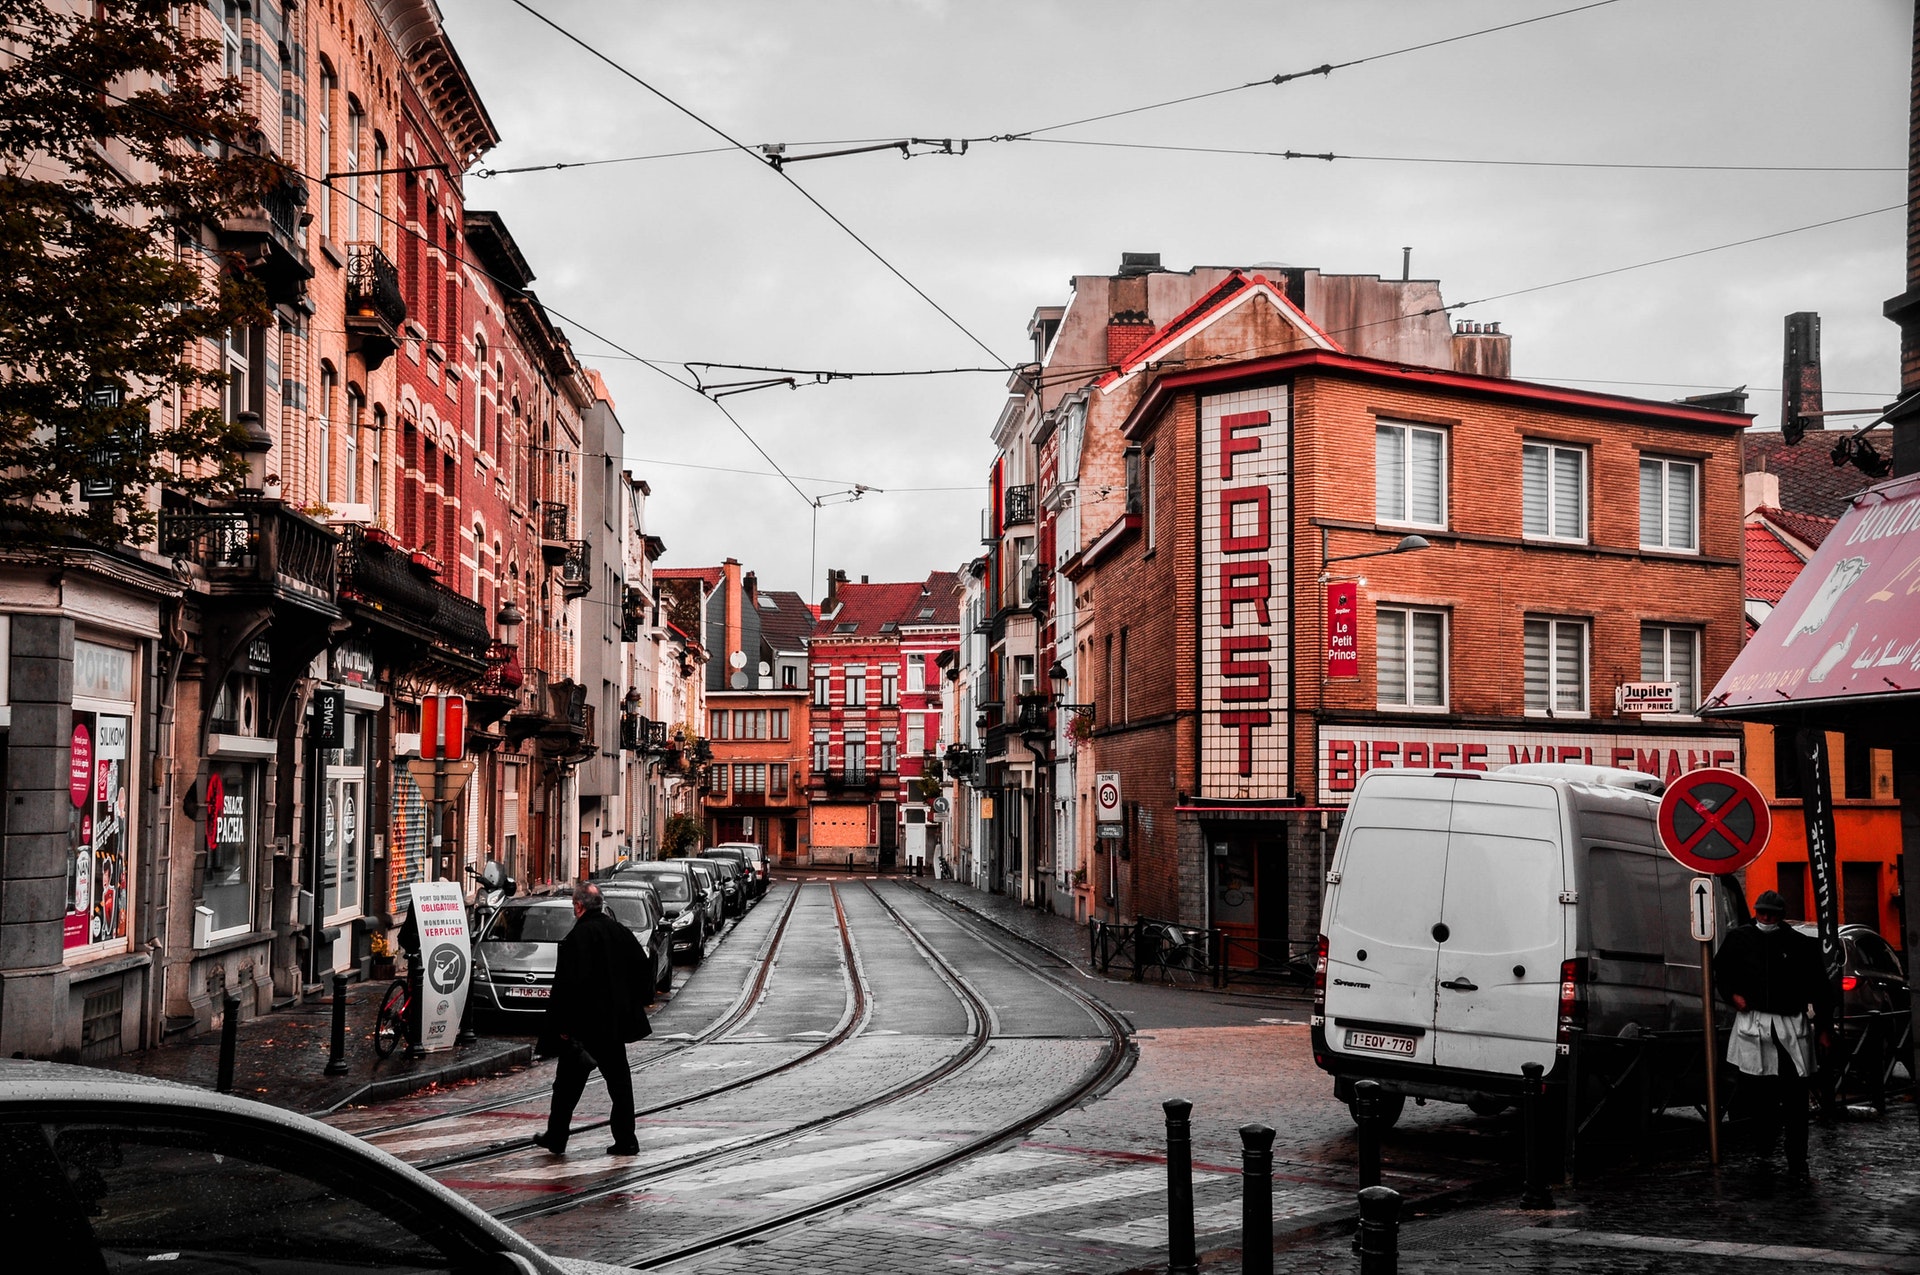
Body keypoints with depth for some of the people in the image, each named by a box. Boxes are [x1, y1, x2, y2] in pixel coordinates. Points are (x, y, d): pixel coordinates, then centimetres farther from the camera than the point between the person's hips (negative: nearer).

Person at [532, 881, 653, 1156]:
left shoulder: (576, 938, -16)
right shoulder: (622, 933, 6)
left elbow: (567, 985, -20)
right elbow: (644, 973, 12)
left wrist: (562, 1026, -14)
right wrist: (635, 1006, 19)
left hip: (584, 1026, -6)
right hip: (615, 1024, 6)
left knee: (568, 1083, 7)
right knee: (619, 1081, 10)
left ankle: (556, 1137, 16)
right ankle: (625, 1140, 7)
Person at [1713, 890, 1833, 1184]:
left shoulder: (1801, 945, 0)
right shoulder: (1739, 939, 4)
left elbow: (1819, 987, 3)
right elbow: (1721, 970, 19)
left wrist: (1822, 1026, 0)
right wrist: (1733, 994, 1)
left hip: (1791, 1024, -1)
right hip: (1752, 1022, 2)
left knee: (1795, 1095, -2)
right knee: (1751, 1082, -3)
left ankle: (1797, 1164, 3)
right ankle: (1770, 1118, 32)